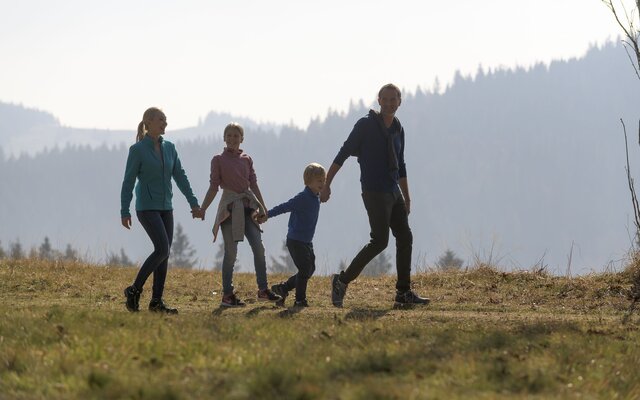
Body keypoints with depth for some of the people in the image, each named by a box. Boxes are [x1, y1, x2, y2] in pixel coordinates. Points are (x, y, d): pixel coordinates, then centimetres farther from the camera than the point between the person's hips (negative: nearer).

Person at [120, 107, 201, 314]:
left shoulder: (169, 148, 10)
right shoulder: (137, 150, -8)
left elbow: (180, 177, 11)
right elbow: (128, 182, -7)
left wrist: (193, 202, 4)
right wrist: (124, 212, -11)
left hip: (165, 207, 7)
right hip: (147, 207, -7)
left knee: (164, 254, 2)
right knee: (162, 250, -18)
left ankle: (157, 301, 6)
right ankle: (134, 290, -6)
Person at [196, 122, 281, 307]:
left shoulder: (247, 159, 11)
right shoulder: (218, 160, 1)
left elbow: (254, 185, 13)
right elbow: (213, 187, 0)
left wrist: (263, 209, 10)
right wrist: (202, 209, -9)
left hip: (247, 206, 4)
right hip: (230, 207, -4)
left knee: (258, 247, -5)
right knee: (231, 252, -5)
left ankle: (263, 290, 1)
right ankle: (227, 295, 1)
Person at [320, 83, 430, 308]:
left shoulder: (398, 130, 14)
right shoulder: (366, 125, -6)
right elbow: (343, 154, -6)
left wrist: (407, 199, 24)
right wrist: (327, 184, -9)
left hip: (394, 193, 7)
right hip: (374, 192, -7)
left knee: (405, 238, 3)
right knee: (380, 240, -14)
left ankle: (404, 294, 7)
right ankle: (342, 281, -5)